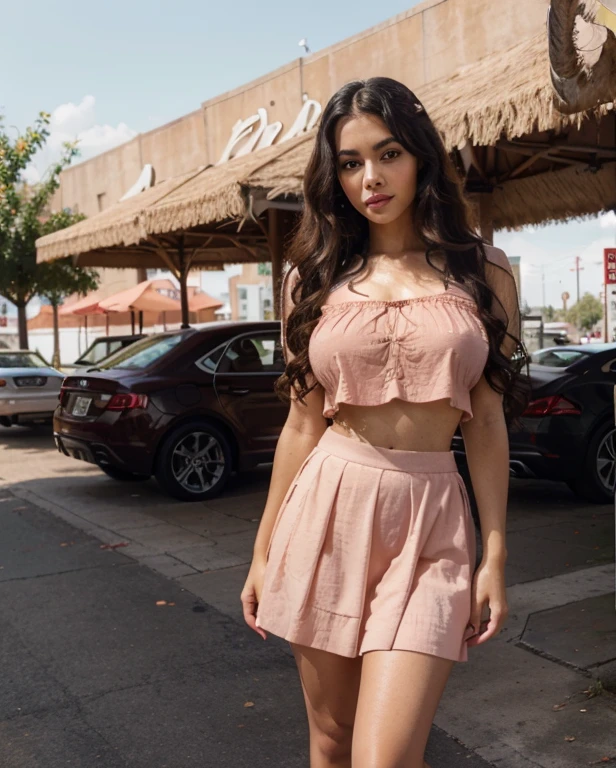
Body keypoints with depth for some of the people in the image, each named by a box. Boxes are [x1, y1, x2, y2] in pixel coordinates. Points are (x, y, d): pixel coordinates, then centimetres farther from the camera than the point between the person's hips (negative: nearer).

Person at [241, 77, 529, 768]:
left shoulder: (484, 272, 4)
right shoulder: (313, 279, 7)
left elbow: (487, 422, 4)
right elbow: (303, 422, 8)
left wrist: (496, 554, 0)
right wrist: (263, 552, 9)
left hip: (429, 520, -1)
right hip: (326, 509, 2)